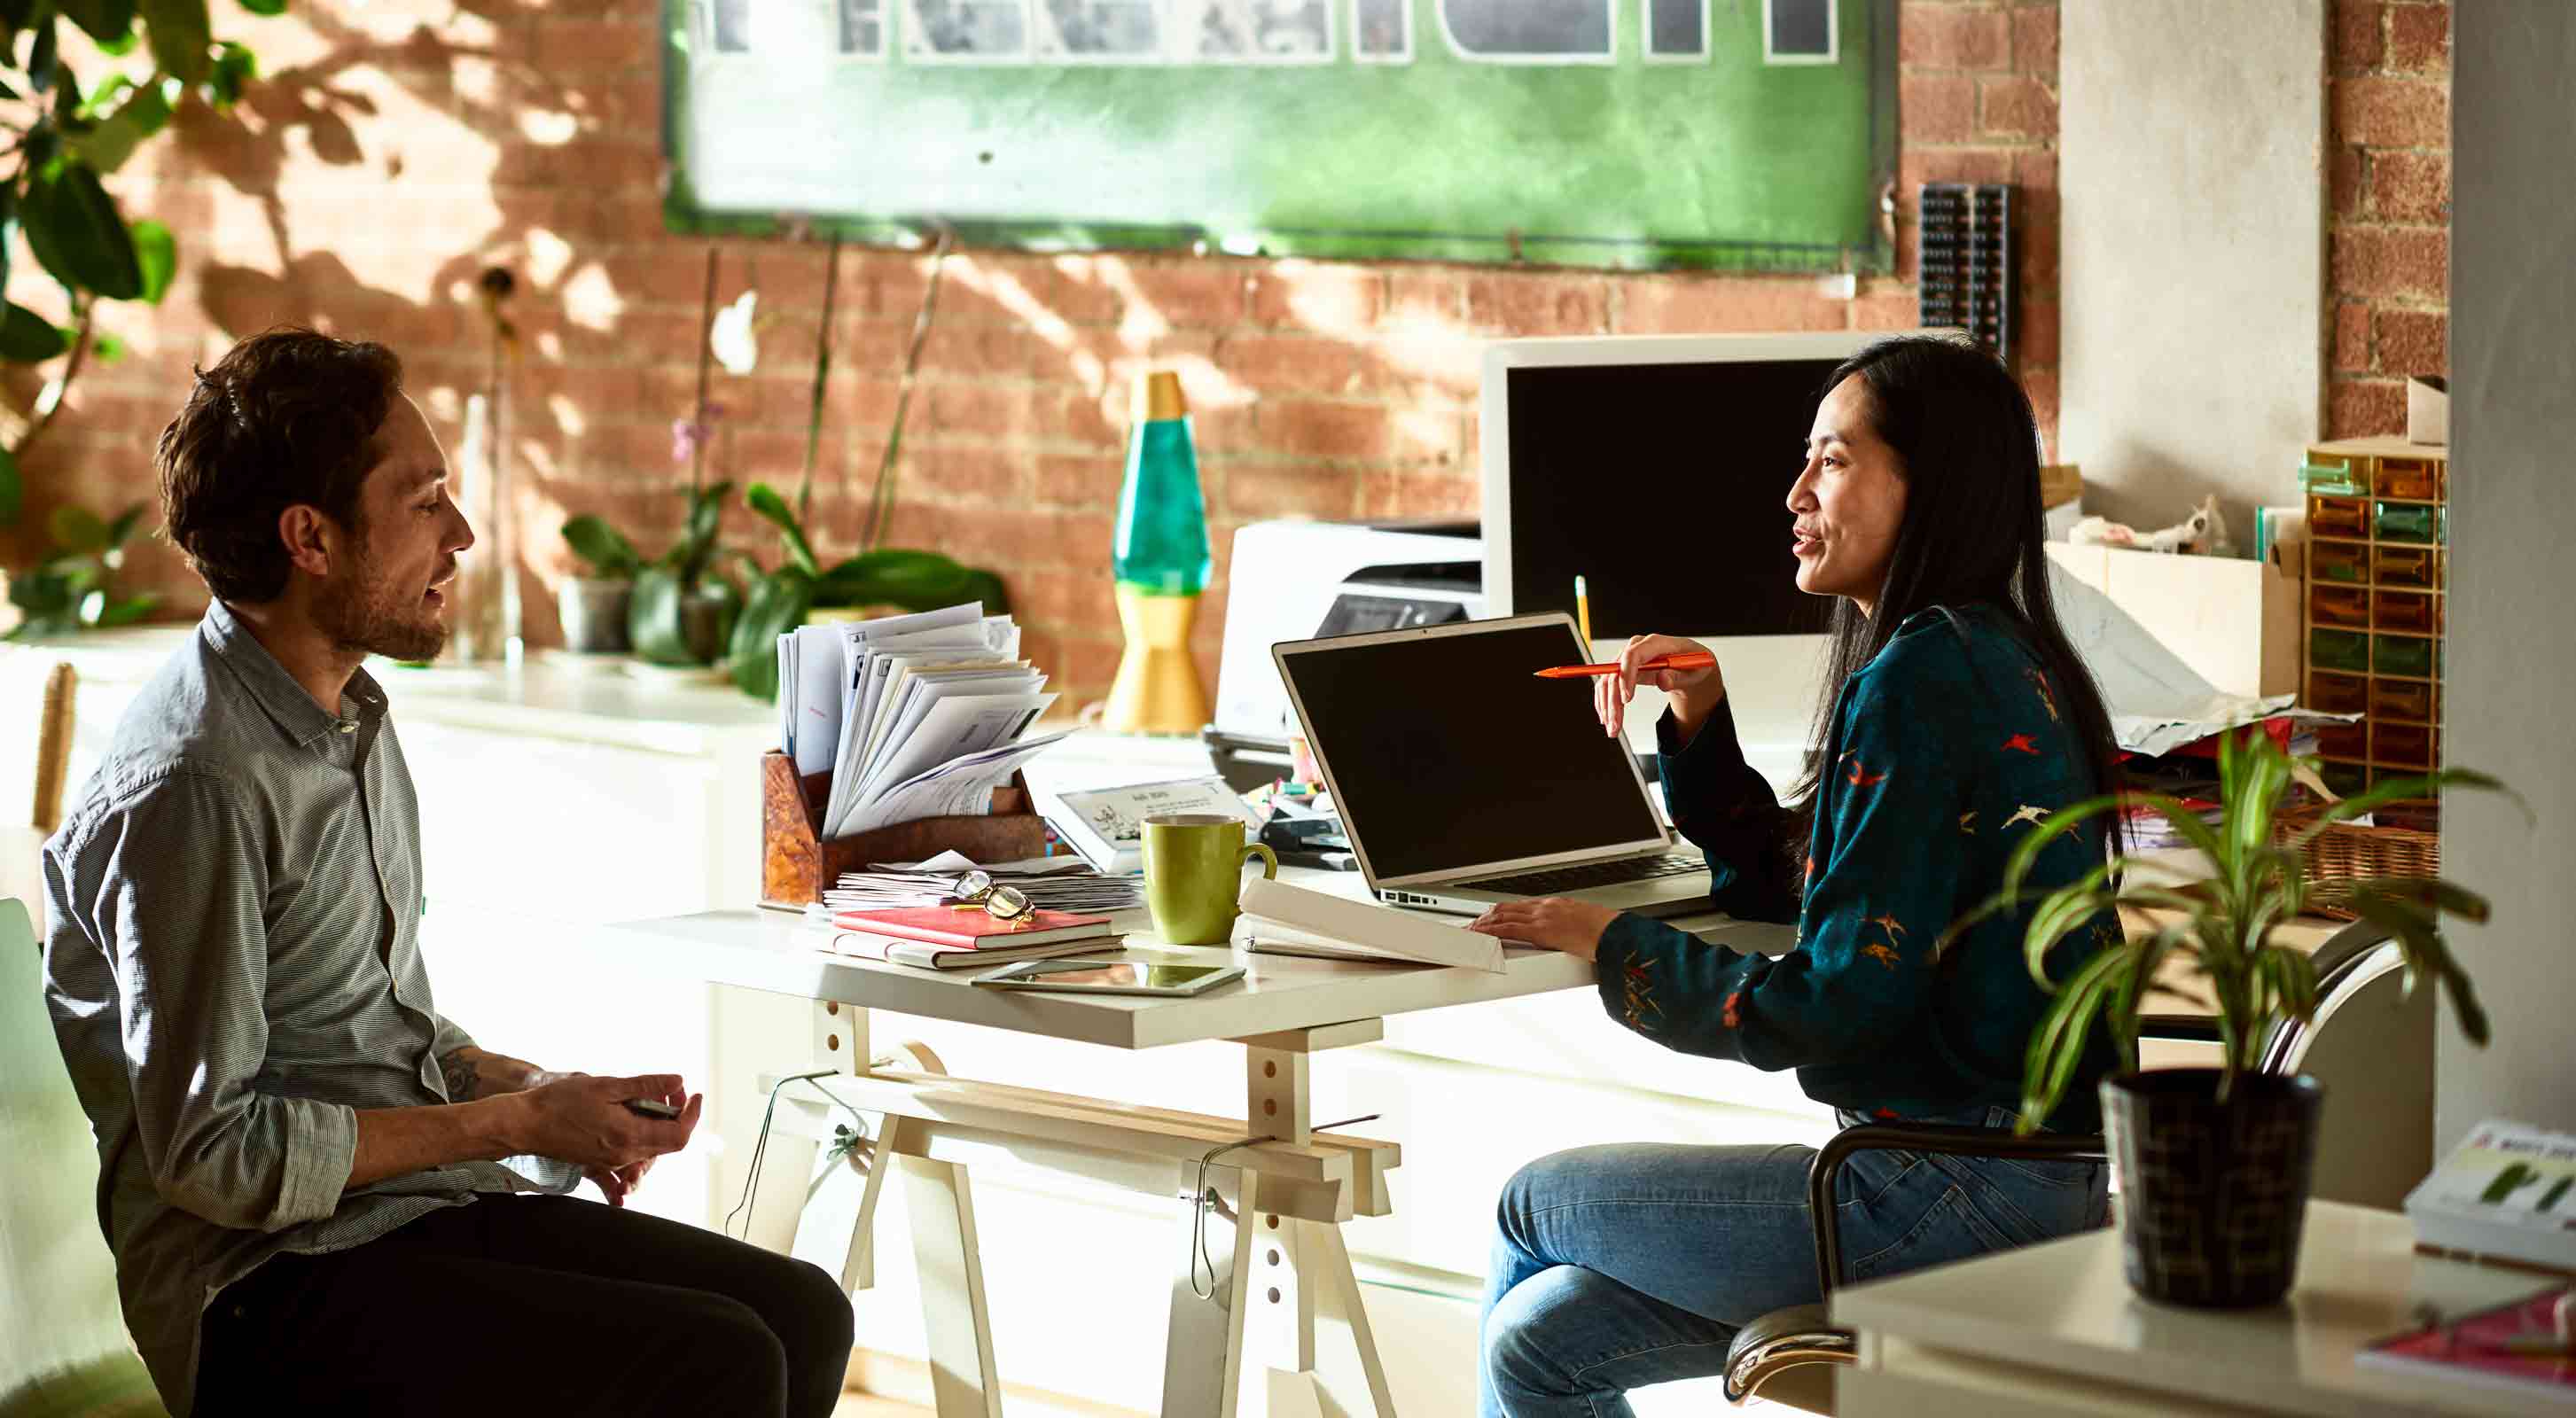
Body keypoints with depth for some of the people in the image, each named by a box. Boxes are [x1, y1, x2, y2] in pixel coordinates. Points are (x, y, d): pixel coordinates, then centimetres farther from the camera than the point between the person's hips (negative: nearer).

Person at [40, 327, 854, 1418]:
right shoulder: (189, 790, -18)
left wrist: (532, 1086, 5)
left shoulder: (352, 719, 14)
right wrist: (518, 1123, -14)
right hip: (265, 1289, -9)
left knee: (803, 1314, -5)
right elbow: (209, 1149, -19)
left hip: (415, 1207, 9)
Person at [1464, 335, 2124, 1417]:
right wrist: (1700, 720, 11)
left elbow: (1832, 1003, -20)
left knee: (1534, 1206, 8)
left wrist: (1614, 946, -7)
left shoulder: (1923, 681, -17)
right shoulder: (1985, 659, 16)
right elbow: (1781, 890, 24)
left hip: (1963, 1198, -9)